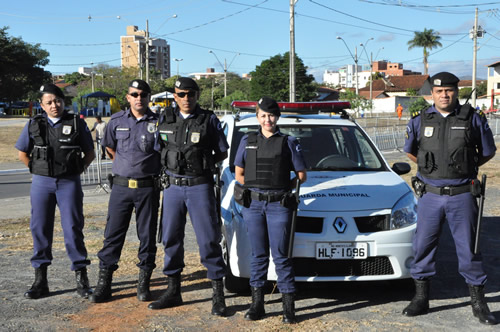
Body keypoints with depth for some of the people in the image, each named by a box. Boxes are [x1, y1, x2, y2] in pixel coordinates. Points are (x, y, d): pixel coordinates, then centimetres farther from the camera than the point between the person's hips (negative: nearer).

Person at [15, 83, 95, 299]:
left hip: (69, 183, -2)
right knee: (40, 229, 4)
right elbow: (22, 153, 14)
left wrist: (77, 170, 3)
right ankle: (40, 280, 13)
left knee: (73, 229, -3)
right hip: (41, 183, 2)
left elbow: (90, 153, 8)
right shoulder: (34, 125, 4)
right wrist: (38, 170, 9)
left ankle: (81, 279, 5)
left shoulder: (76, 123, 0)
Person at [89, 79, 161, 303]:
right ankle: (104, 282, 9)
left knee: (147, 236, 5)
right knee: (113, 234, 2)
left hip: (148, 188, -1)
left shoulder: (158, 123, -1)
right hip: (121, 186, 1)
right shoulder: (116, 121, 5)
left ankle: (144, 284, 16)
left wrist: (155, 171, 6)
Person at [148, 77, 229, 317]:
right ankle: (173, 291, 20)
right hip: (173, 186, 4)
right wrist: (169, 168, 3)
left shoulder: (209, 120, -1)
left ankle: (218, 294, 5)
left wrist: (203, 164, -4)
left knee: (208, 239, -4)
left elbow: (222, 153, 5)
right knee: (171, 238, 8)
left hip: (200, 186, -4)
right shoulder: (165, 119, 8)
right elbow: (159, 151, 16)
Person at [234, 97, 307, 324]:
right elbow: (238, 173, 14)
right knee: (258, 254, 8)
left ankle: (289, 307, 4)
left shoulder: (288, 142, 5)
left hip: (279, 205, -2)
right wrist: (255, 186, 2)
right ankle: (257, 303, 15)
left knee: (280, 255, -2)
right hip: (253, 204, 2)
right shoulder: (247, 141, 10)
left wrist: (284, 188, 0)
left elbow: (301, 175, 7)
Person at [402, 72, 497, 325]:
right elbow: (410, 151, 18)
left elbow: (488, 151, 10)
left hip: (462, 195, -2)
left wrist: (466, 168, 9)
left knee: (469, 248, 2)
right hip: (430, 195, 2)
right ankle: (421, 298, 19)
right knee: (423, 246, 5)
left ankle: (478, 302, 14)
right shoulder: (420, 121, 3)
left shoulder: (473, 119, -1)